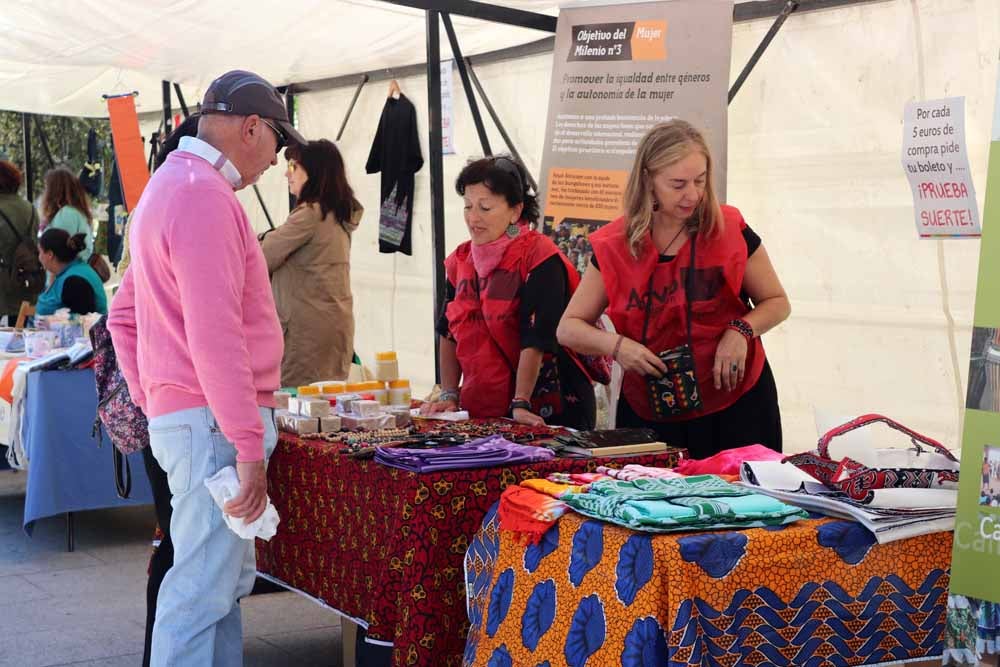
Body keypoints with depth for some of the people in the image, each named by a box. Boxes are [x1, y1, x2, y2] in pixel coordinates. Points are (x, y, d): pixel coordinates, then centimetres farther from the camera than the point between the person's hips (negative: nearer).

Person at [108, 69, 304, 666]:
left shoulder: (170, 187, 19)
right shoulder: (205, 197, -15)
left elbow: (124, 315, 24)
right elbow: (215, 337, -23)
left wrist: (154, 403, 21)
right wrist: (249, 445, -21)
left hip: (178, 413, 11)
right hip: (214, 423, -11)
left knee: (229, 583, 16)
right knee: (203, 593, -6)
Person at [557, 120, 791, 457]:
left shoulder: (730, 231, -7)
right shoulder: (614, 246, -4)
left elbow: (777, 302, 5)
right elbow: (568, 328, 2)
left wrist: (742, 330, -15)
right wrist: (616, 345, -18)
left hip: (736, 406, -1)